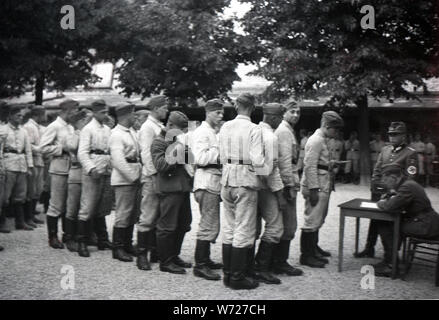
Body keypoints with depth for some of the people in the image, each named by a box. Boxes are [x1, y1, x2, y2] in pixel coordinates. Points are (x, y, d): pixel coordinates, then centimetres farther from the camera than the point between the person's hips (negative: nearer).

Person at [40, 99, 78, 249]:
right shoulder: (54, 127, -7)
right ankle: (53, 237, 8)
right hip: (59, 170, -7)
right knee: (56, 205, -1)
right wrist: (62, 148, -15)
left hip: (71, 169, 7)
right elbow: (43, 148, -12)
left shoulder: (71, 128, 15)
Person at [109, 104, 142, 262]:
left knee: (132, 213, 14)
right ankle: (118, 248, 7)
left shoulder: (132, 132, 14)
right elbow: (118, 161, -19)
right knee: (123, 214, -3)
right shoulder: (116, 135, -13)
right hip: (124, 179, -9)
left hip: (134, 177, 9)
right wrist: (133, 176, -19)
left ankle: (127, 244, 24)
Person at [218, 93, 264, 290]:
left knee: (229, 229, 14)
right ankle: (237, 277, 8)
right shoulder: (253, 129, -11)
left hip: (227, 181, 6)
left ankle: (228, 274, 22)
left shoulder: (225, 127, 5)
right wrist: (268, 164, 2)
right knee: (244, 230, 3)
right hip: (246, 182, -6)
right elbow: (258, 161, -17)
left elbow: (222, 157, 7)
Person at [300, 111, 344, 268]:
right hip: (316, 186, -11)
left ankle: (313, 248, 33)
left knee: (317, 219, 20)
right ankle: (306, 255, 2)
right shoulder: (316, 140, -16)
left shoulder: (322, 140, 17)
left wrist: (330, 163, 11)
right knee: (312, 220, -5)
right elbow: (310, 166, -21)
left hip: (323, 186, 11)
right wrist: (313, 189, -23)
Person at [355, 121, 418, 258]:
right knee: (374, 219, 12)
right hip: (379, 192, 6)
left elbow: (410, 177, -11)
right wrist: (374, 185, 2)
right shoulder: (385, 149, 11)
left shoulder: (410, 153, -7)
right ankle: (369, 249, 25)